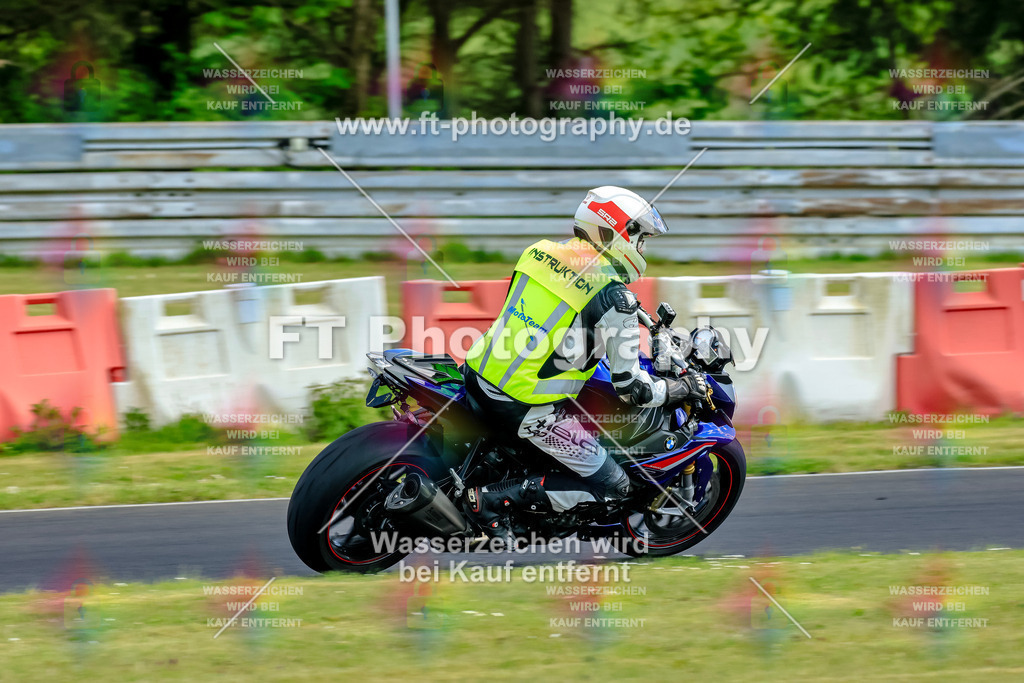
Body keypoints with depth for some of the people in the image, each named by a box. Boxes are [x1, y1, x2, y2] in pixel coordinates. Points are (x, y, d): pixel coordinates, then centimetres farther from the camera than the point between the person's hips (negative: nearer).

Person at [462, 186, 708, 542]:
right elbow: (630, 387, -10)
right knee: (613, 485, 1)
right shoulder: (615, 299, -13)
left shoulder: (540, 252, 6)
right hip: (529, 408, -7)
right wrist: (682, 388, 7)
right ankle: (494, 499, -5)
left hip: (477, 379, 7)